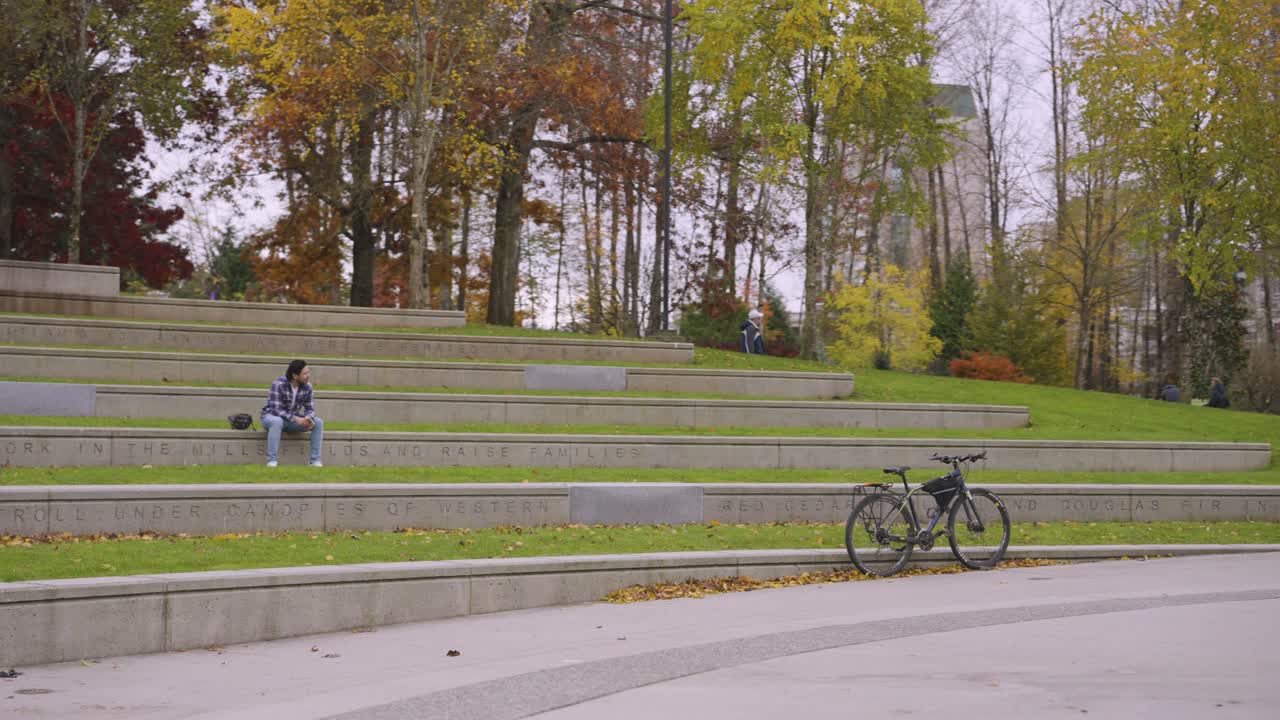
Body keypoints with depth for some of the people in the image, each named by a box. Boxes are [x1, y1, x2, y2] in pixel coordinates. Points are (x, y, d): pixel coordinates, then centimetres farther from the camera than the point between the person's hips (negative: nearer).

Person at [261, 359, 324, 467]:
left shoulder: (307, 386, -8)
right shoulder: (279, 384, -25)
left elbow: (310, 408, -1)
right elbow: (276, 409, -28)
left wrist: (308, 418, -25)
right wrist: (296, 419, -36)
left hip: (292, 419, 5)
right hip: (271, 416, -5)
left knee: (318, 422, -15)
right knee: (277, 421, -41)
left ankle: (315, 460, -12)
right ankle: (272, 461, -37)